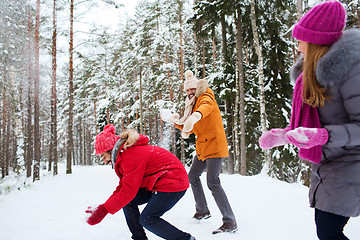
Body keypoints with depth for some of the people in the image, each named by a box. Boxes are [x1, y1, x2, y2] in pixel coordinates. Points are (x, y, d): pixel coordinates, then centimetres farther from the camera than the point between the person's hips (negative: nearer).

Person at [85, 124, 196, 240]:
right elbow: (123, 186, 10)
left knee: (147, 219, -14)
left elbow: (128, 190, -24)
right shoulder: (126, 153, 10)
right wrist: (101, 207, 1)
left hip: (174, 182, -11)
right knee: (128, 202, 4)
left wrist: (103, 210, -18)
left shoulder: (132, 155, -23)